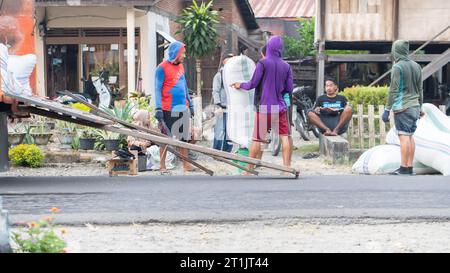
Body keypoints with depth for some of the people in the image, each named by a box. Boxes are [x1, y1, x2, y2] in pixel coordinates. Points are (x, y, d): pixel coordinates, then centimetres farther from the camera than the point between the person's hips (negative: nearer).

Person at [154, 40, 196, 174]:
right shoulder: (162, 68, -8)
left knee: (185, 137, 7)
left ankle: (186, 164, 13)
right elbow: (158, 89, -9)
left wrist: (190, 104, 20)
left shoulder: (181, 66, 12)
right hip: (168, 110, -6)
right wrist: (158, 108, -16)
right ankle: (162, 166, 7)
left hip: (183, 108, 6)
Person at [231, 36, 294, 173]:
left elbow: (253, 83, -9)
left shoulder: (263, 63, -7)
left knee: (257, 139, 3)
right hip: (280, 107, 2)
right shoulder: (286, 66, 3)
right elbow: (290, 89, 4)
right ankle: (287, 166, -2)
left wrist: (241, 85, 9)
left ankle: (250, 168, 9)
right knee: (285, 137, 4)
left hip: (264, 107, -2)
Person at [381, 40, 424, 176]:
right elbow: (420, 89, 16)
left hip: (402, 107, -7)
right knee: (410, 136, 9)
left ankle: (404, 169, -10)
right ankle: (410, 168, 9)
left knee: (404, 137, -8)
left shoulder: (398, 67, -9)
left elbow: (393, 90, -12)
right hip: (414, 107, 7)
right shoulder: (416, 66, 12)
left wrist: (387, 109, -9)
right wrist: (420, 107, 24)